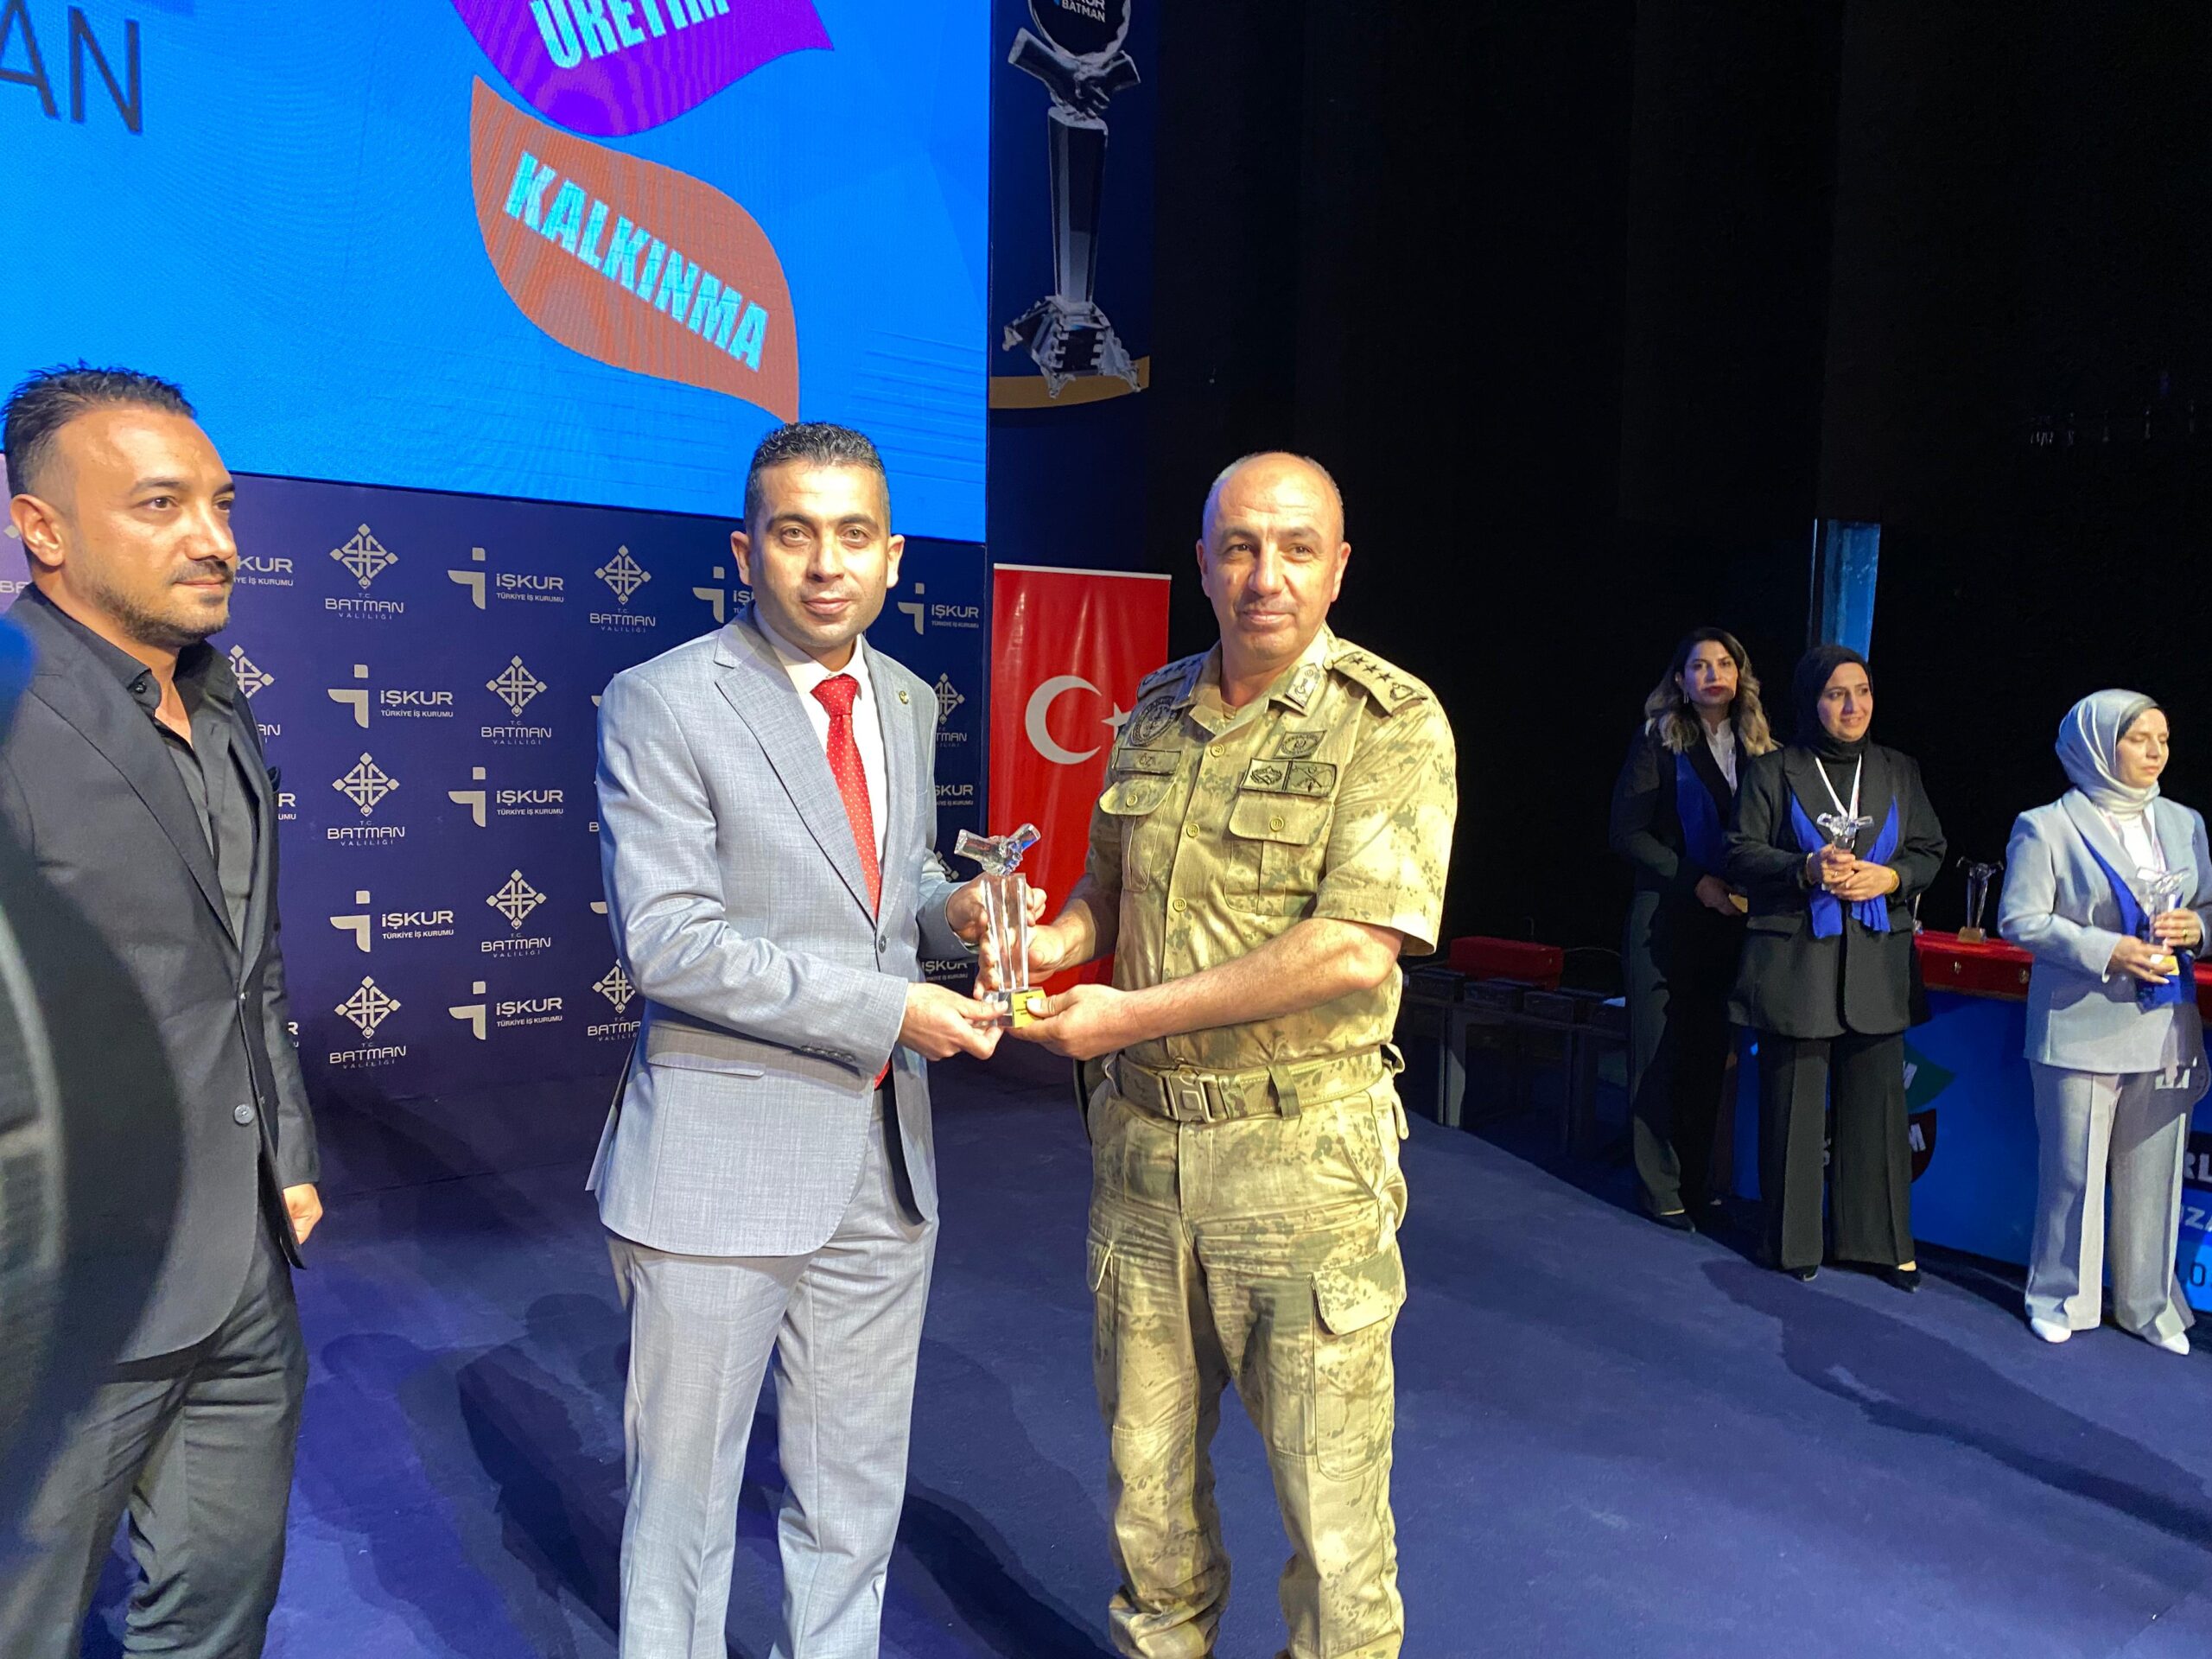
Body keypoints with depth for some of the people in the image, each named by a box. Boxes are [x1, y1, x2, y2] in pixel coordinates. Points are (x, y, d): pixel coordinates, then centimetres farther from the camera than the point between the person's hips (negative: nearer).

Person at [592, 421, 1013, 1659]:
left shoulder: (911, 703, 8)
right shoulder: (662, 704, -12)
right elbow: (667, 940, -19)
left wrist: (948, 909, -3)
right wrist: (889, 1010, -20)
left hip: (884, 1163, 6)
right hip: (721, 1169, -5)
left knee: (856, 1497, 19)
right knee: (685, 1490, 13)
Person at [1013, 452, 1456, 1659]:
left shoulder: (1391, 722, -11)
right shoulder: (1155, 711, 7)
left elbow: (1354, 949, -21)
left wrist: (1132, 1015, -18)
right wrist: (1059, 939, -5)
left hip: (1300, 1151, -5)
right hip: (1141, 1138, 5)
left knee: (1330, 1499, 7)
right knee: (1148, 1466, 20)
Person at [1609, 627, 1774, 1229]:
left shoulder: (1759, 748, 11)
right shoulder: (1659, 740, -1)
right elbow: (1627, 832, -8)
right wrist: (1698, 882, -14)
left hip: (1729, 923, 4)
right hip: (1667, 919, -4)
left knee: (1710, 1053, 6)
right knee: (1661, 1053, -2)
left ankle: (1698, 1182, 17)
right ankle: (1662, 1189, 6)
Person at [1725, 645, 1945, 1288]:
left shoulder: (1898, 771, 12)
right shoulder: (1772, 771, 2)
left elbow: (1930, 851, 12)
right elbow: (1742, 855, -2)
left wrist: (1888, 877, -9)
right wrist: (1807, 869, -19)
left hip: (1876, 963, 3)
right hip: (1794, 961, -2)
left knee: (1876, 1101, 3)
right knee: (1793, 1102, 2)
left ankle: (1879, 1240, 16)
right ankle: (1792, 1240, 14)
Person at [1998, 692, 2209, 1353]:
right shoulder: (2047, 827, -5)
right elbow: (2020, 919, -9)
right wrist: (2106, 951, -19)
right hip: (2081, 1030, -4)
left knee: (2154, 1173, 9)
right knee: (2073, 1170, 2)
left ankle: (2148, 1303, 23)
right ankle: (2063, 1297, 18)